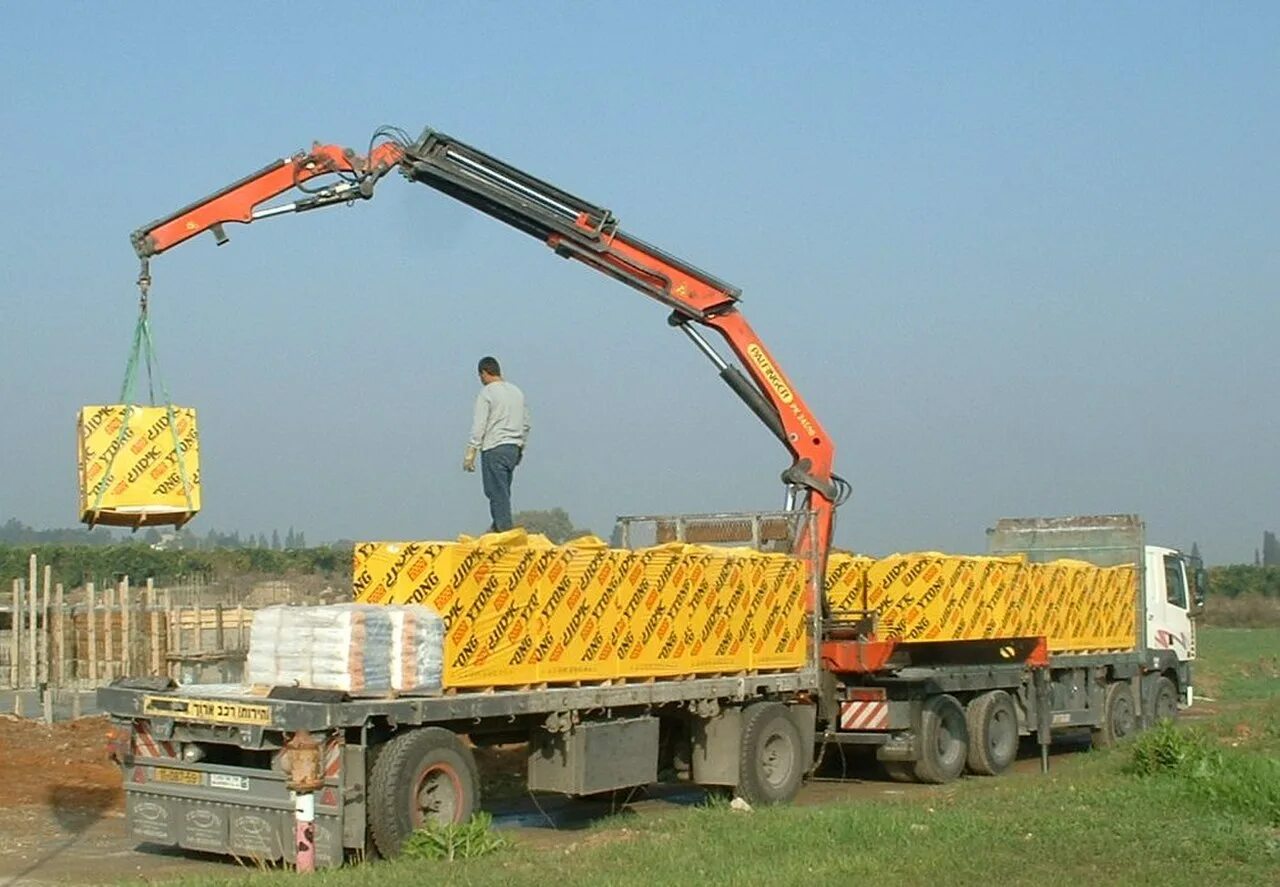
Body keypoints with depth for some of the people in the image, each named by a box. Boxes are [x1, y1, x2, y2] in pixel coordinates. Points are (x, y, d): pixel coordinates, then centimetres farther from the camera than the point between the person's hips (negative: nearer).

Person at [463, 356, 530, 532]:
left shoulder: (486, 393, -7)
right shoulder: (517, 392, 14)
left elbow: (479, 426, -12)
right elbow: (526, 424, 17)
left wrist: (470, 453, -11)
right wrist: (521, 448, 25)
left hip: (494, 449, -7)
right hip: (513, 448, 7)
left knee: (497, 492, -5)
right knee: (502, 491, 14)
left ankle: (504, 530, -9)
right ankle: (497, 527, 17)